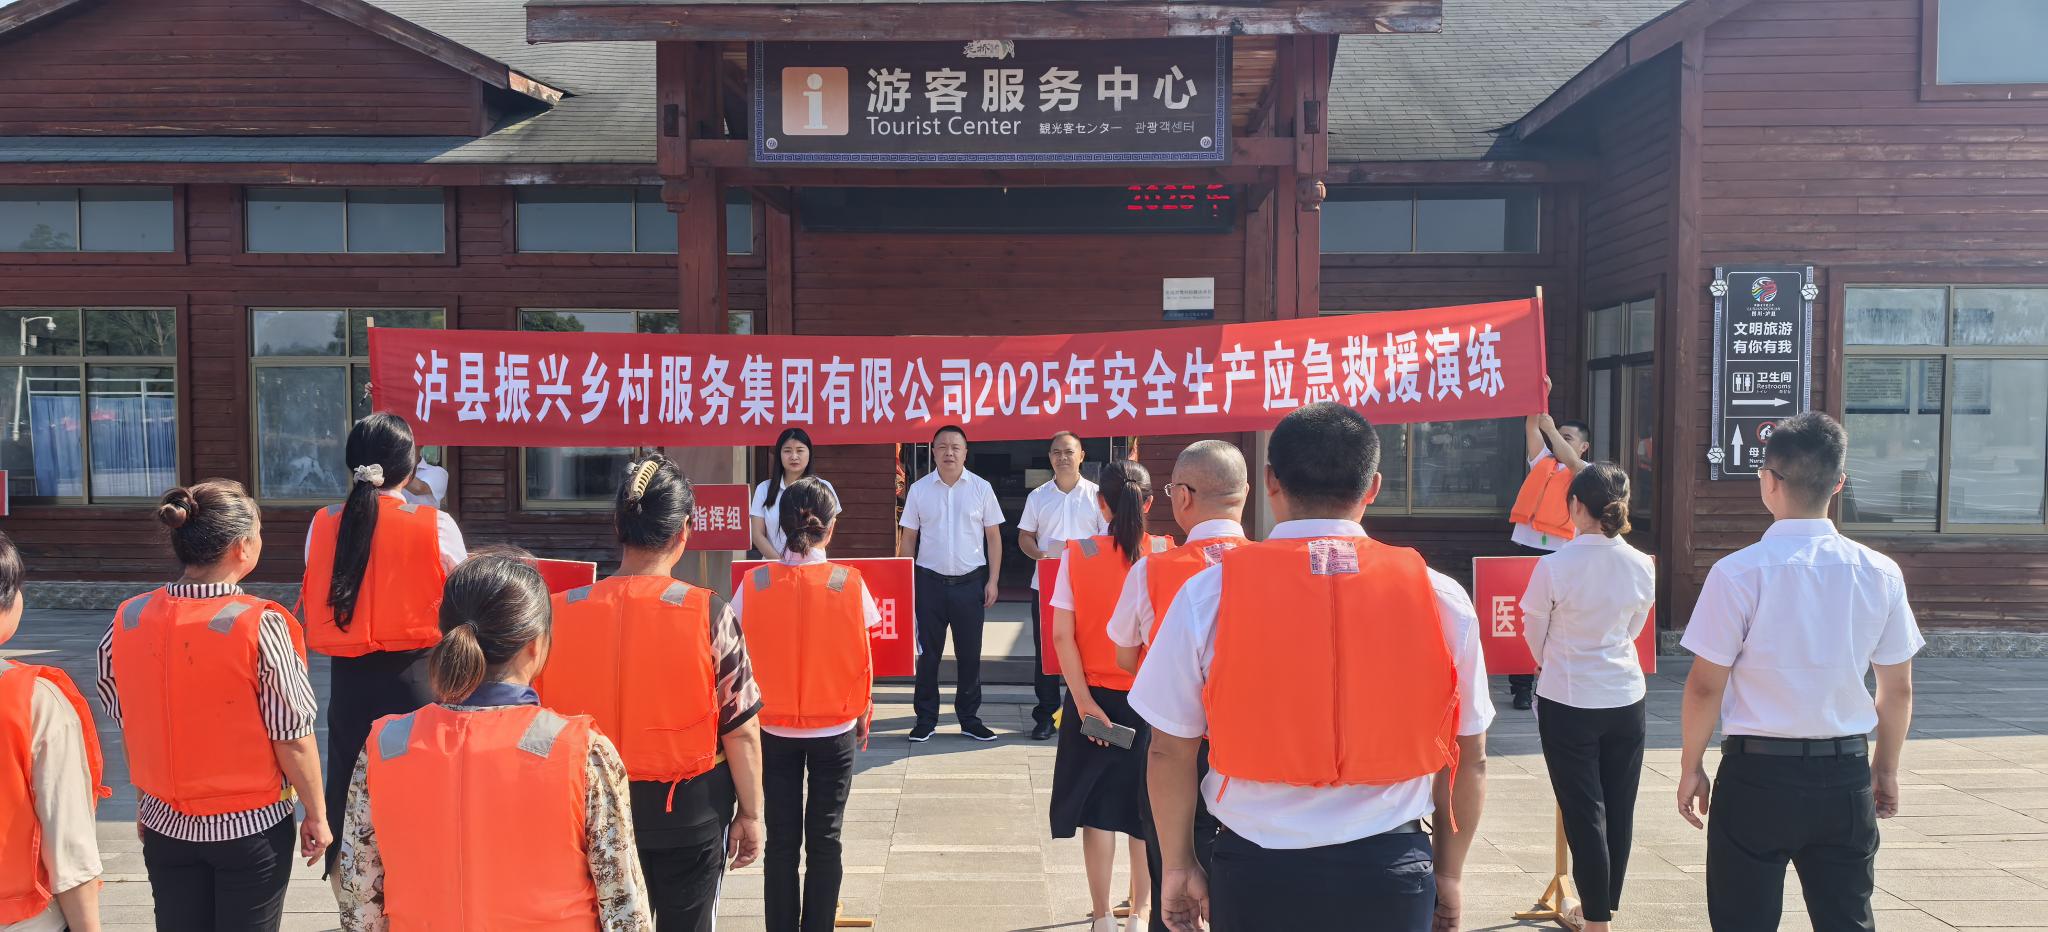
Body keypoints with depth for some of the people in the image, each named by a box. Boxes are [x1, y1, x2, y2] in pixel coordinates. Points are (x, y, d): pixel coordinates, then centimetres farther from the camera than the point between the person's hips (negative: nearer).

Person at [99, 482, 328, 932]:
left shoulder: (127, 621, -6)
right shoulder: (259, 625, -20)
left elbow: (127, 726, 5)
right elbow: (292, 739, -16)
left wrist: (145, 799, 19)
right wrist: (317, 815, -3)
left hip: (165, 827, 4)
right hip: (252, 828, -4)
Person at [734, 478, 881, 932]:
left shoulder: (754, 584, -7)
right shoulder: (849, 583, -10)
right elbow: (862, 661, -3)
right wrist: (863, 715, 11)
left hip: (773, 730, 1)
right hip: (834, 731, -1)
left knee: (781, 840, 11)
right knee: (824, 840, 8)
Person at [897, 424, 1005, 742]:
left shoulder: (981, 488, 0)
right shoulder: (919, 489, 2)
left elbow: (993, 537, 4)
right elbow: (908, 538, 6)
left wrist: (992, 581, -2)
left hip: (970, 583, 0)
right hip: (930, 581, 0)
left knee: (970, 653, 7)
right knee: (928, 653, 6)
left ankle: (970, 718, 18)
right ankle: (925, 719, 16)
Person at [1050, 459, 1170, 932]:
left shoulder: (1078, 554, -7)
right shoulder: (1166, 554, -8)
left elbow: (1062, 635, -10)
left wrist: (1084, 701, -8)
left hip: (1095, 697, 0)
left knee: (1097, 806, 11)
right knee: (1146, 805, 15)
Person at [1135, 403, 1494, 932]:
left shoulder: (1209, 595, -9)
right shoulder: (1441, 598, -6)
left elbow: (1170, 751, -4)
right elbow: (1468, 758, 2)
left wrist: (1178, 867, 10)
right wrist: (1448, 873, 15)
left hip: (1258, 870, -1)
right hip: (1391, 871, 1)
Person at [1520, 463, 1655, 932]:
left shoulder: (1554, 566, -17)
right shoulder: (1642, 566, -4)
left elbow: (1534, 633, -2)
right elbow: (1633, 629, 10)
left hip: (1568, 703, -4)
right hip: (1626, 700, 4)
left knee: (1583, 813, 3)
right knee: (1619, 810, 14)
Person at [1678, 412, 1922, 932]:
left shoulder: (1739, 573, -14)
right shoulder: (1880, 573, -2)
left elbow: (1705, 685, -11)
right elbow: (1898, 690, 5)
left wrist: (1691, 765, 3)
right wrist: (1886, 769, 19)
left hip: (1758, 773, -3)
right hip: (1847, 775, 4)